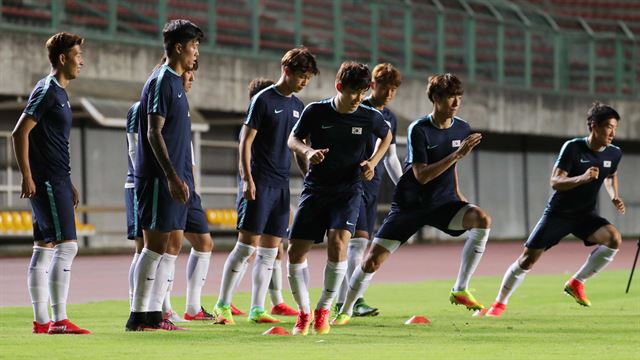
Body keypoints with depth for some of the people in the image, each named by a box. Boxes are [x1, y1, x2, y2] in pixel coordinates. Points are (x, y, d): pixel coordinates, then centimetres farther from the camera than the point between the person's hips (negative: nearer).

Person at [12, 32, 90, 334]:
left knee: (44, 249, 9)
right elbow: (20, 133, -16)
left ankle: (41, 321, 10)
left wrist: (68, 184, 25)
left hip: (56, 182, 10)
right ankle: (58, 320, -15)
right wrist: (27, 177, -19)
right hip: (47, 182, -10)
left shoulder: (59, 93, 19)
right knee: (67, 245, -13)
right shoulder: (47, 90, -11)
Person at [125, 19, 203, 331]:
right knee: (155, 245, -8)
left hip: (174, 179, 9)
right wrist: (172, 177, -23)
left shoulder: (174, 83, 18)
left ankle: (153, 314, 11)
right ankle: (138, 317, -5)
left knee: (170, 246, 9)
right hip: (160, 177, -9)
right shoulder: (161, 82, -11)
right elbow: (154, 133, -18)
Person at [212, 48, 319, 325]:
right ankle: (222, 305, -1)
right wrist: (247, 179, -16)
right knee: (247, 245, -9)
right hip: (258, 183, -7)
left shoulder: (297, 106, 13)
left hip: (281, 185, 7)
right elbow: (246, 141, -9)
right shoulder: (263, 100, -7)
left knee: (270, 249, 5)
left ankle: (257, 309, 8)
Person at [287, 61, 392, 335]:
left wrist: (372, 163, 1)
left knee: (338, 244, -24)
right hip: (315, 189, 1)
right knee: (295, 252, -4)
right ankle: (304, 312, 17)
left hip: (348, 190, -1)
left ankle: (323, 310, -7)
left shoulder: (370, 117, -6)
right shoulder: (316, 112, -9)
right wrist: (307, 151, -16)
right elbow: (293, 139, 6)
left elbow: (386, 137, 16)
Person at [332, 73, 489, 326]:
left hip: (442, 202, 4)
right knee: (374, 259, -6)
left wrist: (457, 194, 16)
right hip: (410, 204, -4)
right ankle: (346, 311, 17)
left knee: (482, 219, -25)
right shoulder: (419, 129, -16)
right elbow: (422, 175, -25)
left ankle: (460, 290, -17)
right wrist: (458, 154, -29)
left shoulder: (462, 129, 1)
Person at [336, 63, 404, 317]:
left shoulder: (390, 119, 15)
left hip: (373, 188, 7)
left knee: (359, 245, 6)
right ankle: (355, 301, -22)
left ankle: (341, 301, 10)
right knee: (358, 239, -17)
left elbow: (390, 158, 24)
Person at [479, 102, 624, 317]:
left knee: (614, 238, -25)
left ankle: (576, 283, -9)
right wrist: (582, 178, -38)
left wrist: (615, 197, 1)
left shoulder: (614, 154, -4)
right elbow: (555, 182, -22)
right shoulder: (573, 148, -18)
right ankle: (500, 303, 14)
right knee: (528, 258, -4)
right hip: (558, 212, -3)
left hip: (585, 215, 3)